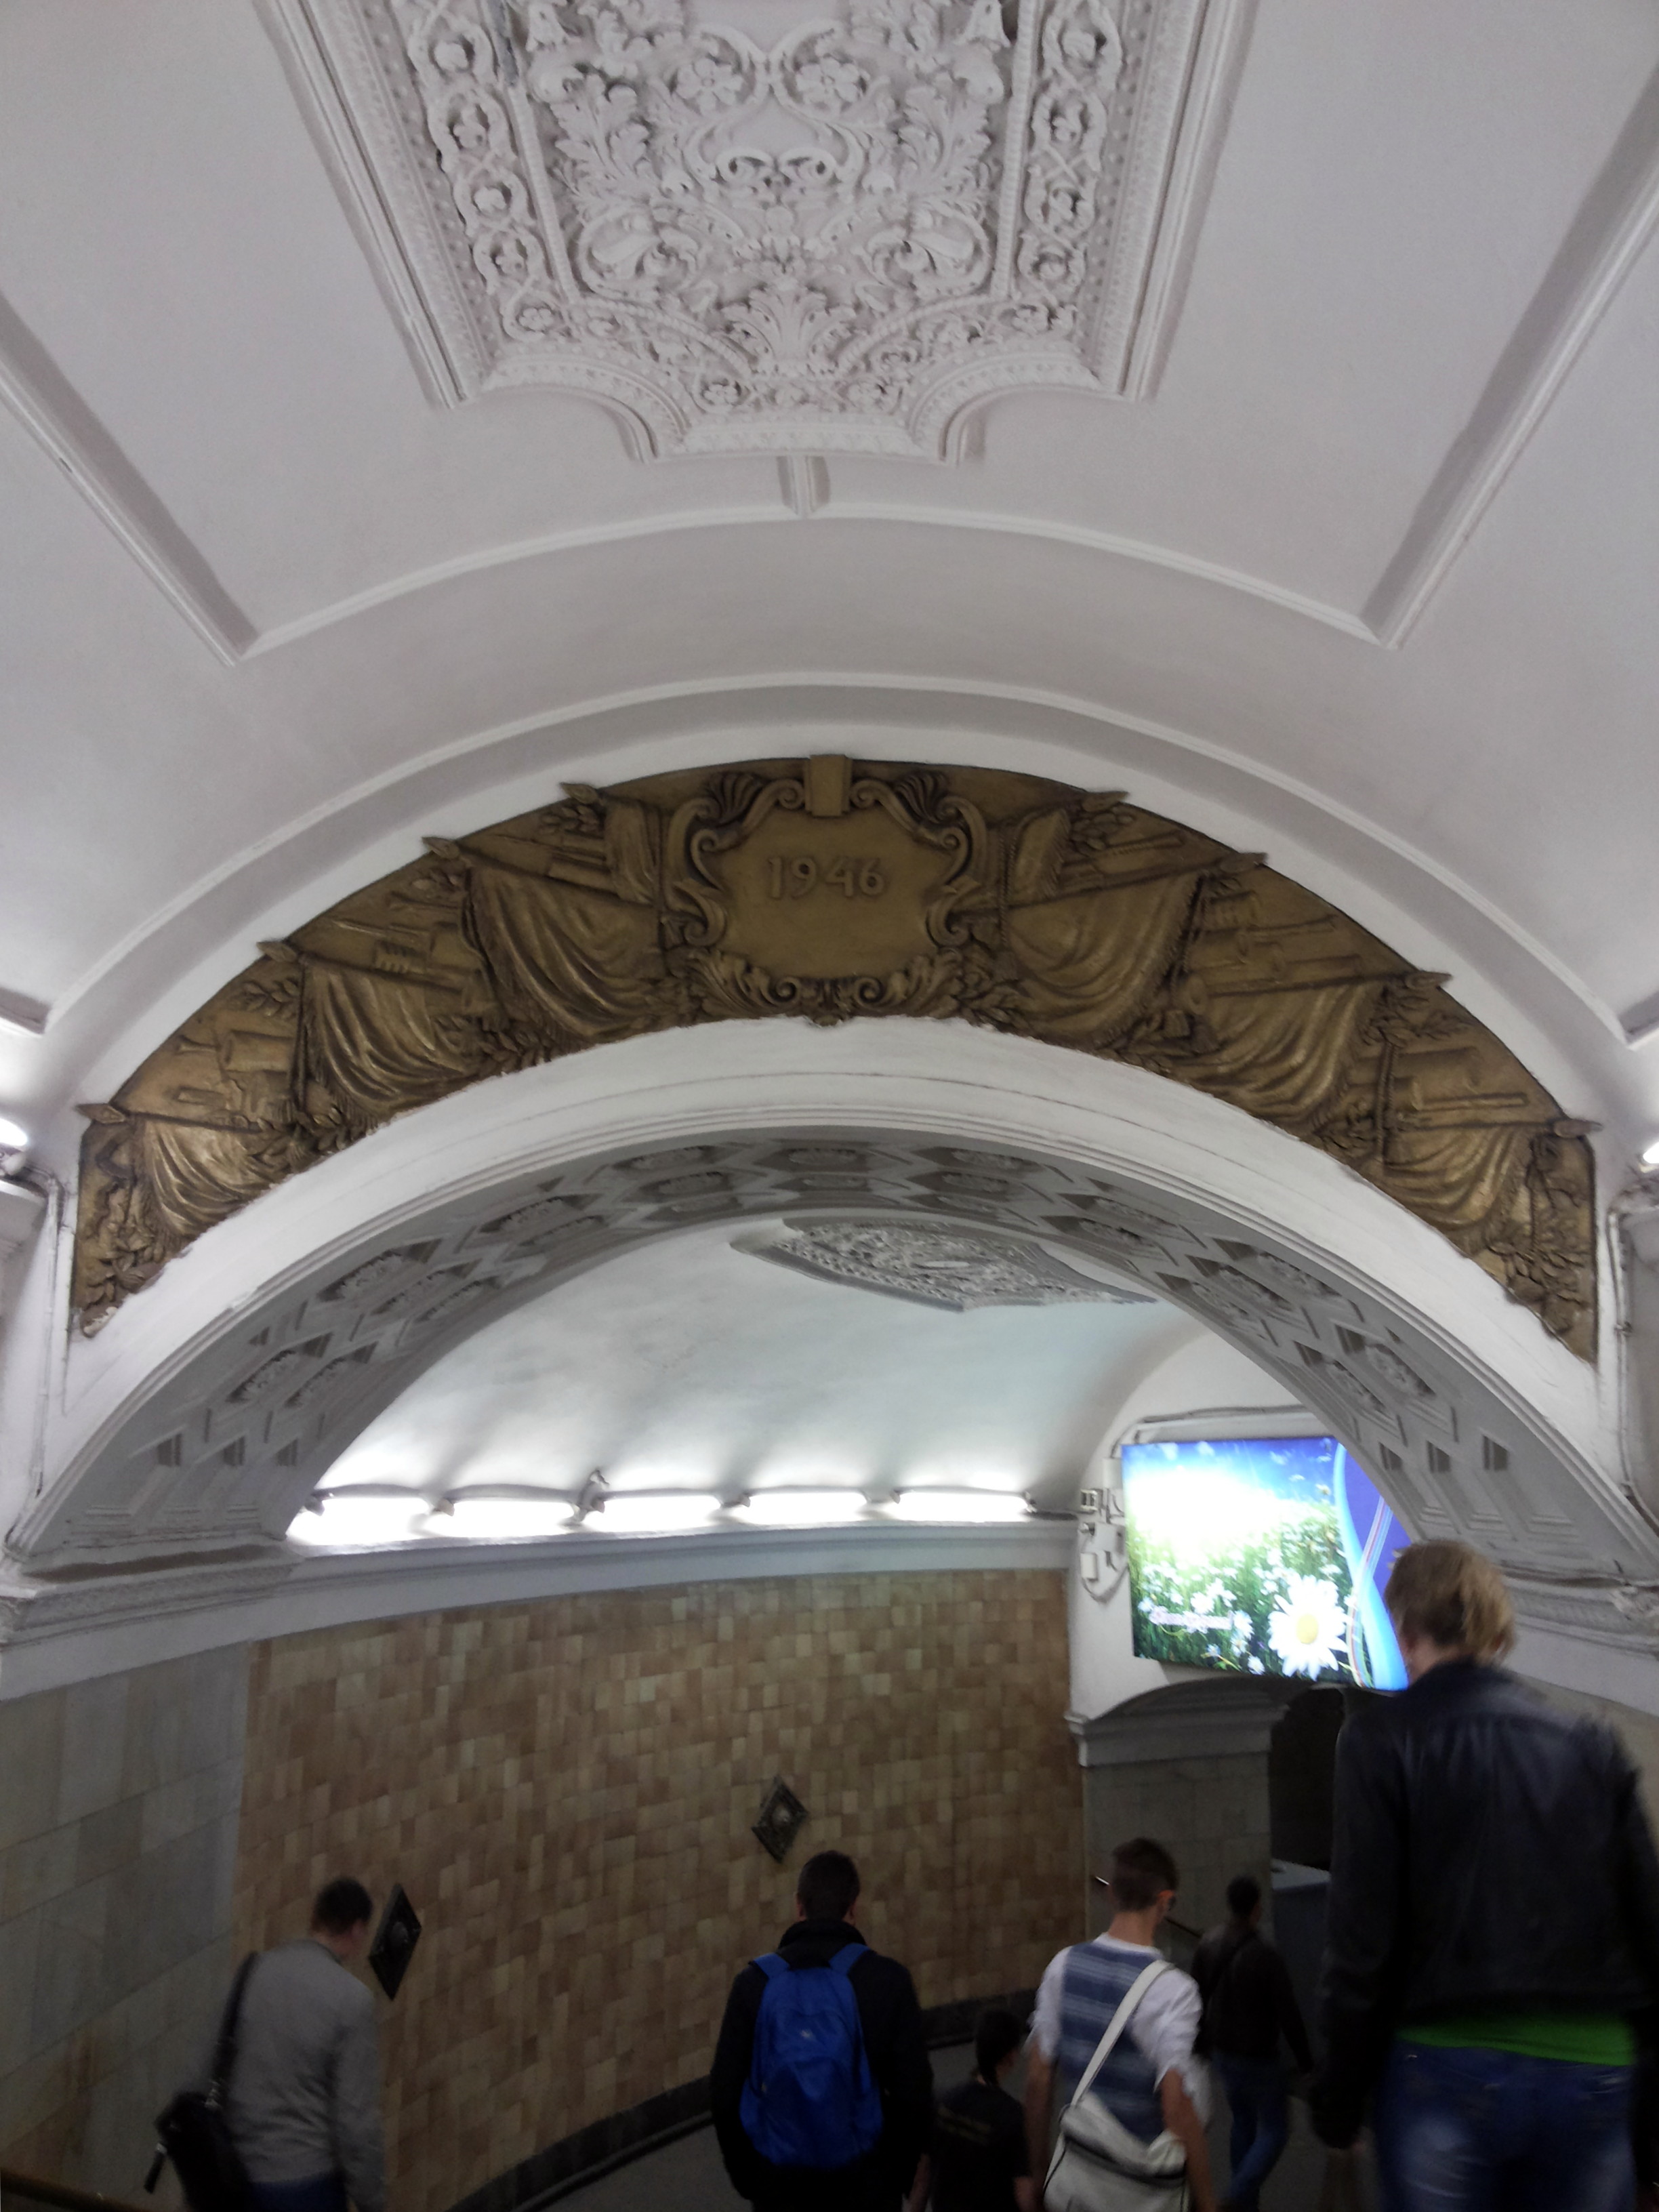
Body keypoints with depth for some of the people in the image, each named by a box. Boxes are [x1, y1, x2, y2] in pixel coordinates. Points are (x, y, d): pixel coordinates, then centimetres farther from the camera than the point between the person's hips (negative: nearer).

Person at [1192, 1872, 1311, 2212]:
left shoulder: (1209, 1944, -7)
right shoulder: (1265, 1956, -28)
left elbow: (1197, 1998, 4)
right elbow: (1288, 2014, -21)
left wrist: (1203, 2043, 19)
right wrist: (1305, 2060, -5)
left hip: (1222, 2053, 6)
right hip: (1257, 2059, -6)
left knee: (1244, 2123, 23)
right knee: (1274, 2132, 10)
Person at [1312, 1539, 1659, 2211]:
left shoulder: (1382, 1738, -4)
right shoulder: (1591, 1746, 8)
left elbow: (1360, 1933, -7)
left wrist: (1338, 2094, 1)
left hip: (1448, 2062, -3)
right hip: (1591, 2073, 4)